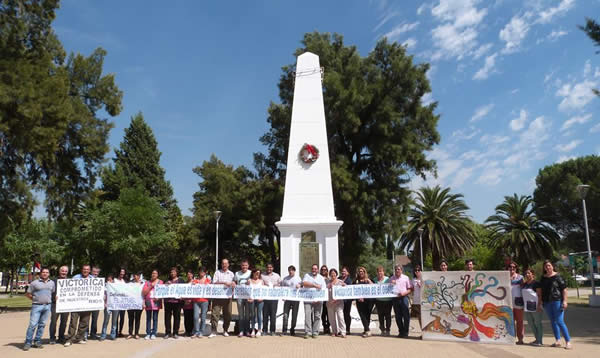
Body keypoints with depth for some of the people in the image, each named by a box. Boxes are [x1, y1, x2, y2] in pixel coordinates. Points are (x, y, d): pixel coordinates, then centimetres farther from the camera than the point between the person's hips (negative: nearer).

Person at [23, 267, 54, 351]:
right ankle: (28, 342, 1)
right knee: (33, 324, -7)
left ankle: (37, 341, 16)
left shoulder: (52, 283, 11)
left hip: (47, 306, 3)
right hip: (37, 306, -3)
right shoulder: (34, 283, 0)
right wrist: (35, 299, 1)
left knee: (42, 325, 7)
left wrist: (49, 299, 10)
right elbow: (28, 294, 4)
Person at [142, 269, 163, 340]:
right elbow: (144, 293, 3)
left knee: (155, 318, -1)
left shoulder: (160, 282, 9)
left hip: (156, 302, -1)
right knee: (148, 318, 3)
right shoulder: (147, 282, 11)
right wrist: (150, 286, -6)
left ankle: (153, 333, 4)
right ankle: (148, 333, 8)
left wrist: (158, 297, -12)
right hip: (148, 302, 1)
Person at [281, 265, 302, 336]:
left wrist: (298, 286, -14)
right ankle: (284, 330, -2)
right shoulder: (285, 279, 10)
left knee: (294, 315, 4)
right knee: (285, 314, -7)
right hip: (287, 299, 0)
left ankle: (292, 330, 14)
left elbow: (300, 287, 10)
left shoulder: (298, 278, 10)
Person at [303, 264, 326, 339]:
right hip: (308, 300, -1)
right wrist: (314, 285, -17)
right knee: (307, 315, -8)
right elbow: (304, 283, -11)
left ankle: (315, 332, 5)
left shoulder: (321, 278, 13)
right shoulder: (307, 275, 9)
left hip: (318, 300, 1)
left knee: (317, 316, -1)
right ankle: (307, 332, -6)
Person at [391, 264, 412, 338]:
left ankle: (405, 332, 2)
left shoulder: (406, 278, 6)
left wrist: (404, 293, -12)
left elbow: (410, 289, 4)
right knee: (398, 316, 5)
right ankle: (401, 331, 15)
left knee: (406, 315, -5)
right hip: (395, 298, 3)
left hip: (403, 298, -3)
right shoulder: (391, 279, 14)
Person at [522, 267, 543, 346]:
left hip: (535, 306, -7)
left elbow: (539, 295, -10)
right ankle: (537, 339, 26)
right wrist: (523, 305, 16)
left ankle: (539, 341, 5)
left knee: (538, 323, 0)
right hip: (527, 307, 8)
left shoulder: (536, 283, -8)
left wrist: (539, 305, -17)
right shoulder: (524, 284, 12)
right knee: (530, 324, 13)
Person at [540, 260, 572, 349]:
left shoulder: (558, 276, -4)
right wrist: (541, 301, 14)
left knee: (560, 321, -9)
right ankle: (558, 341, 18)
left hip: (557, 301, -6)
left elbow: (564, 289, -6)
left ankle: (568, 341, -1)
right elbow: (541, 290, 17)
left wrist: (564, 301, -12)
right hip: (547, 302, 6)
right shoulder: (543, 278, 11)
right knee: (553, 322, 10)